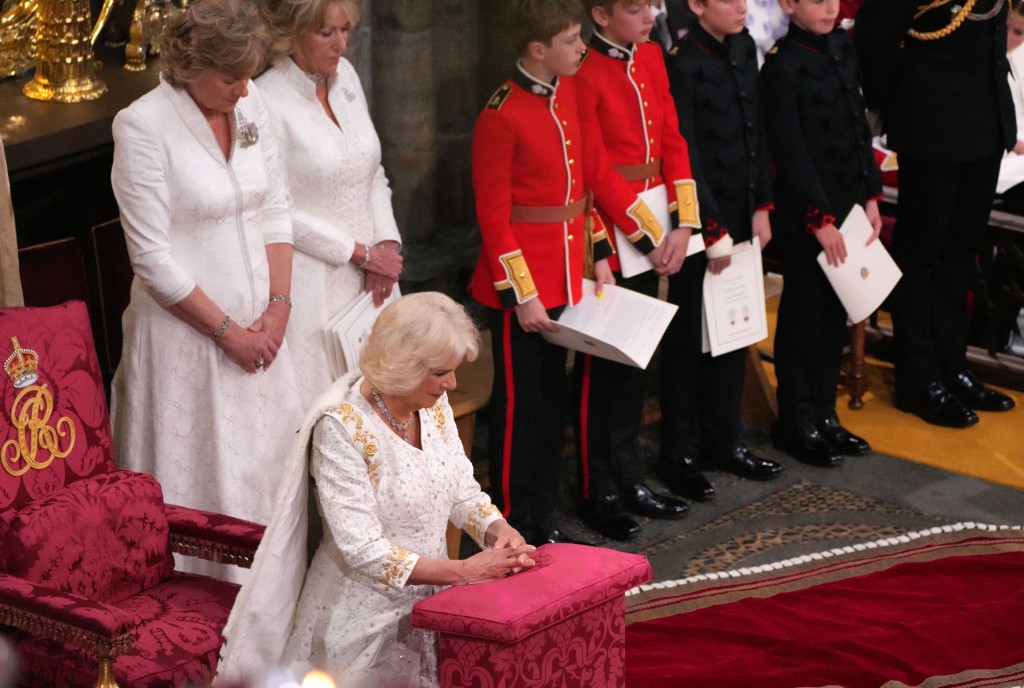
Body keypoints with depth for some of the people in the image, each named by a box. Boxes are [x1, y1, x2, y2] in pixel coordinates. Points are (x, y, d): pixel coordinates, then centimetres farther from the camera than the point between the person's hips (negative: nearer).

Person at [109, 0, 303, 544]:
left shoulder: (249, 105, 3)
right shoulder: (143, 125, -16)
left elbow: (274, 210, 9)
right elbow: (152, 257, -16)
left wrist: (278, 306, -3)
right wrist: (227, 331, -12)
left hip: (257, 325, 6)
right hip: (185, 331, -6)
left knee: (267, 468, 11)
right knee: (198, 480, 3)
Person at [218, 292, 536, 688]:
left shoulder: (434, 404, 0)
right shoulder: (341, 426, -21)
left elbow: (462, 491, 9)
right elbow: (363, 551, -24)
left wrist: (498, 530, -13)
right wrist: (463, 571, -25)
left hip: (426, 605, 6)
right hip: (364, 624, -6)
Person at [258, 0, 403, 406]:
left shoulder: (345, 75, 6)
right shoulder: (269, 102, -15)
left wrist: (386, 243, -1)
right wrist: (361, 253, -10)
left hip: (367, 280, 6)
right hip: (314, 288, -6)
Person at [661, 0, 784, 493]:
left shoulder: (743, 49, 6)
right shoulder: (683, 65, -16)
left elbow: (756, 133, 11)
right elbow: (686, 155, -16)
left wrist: (761, 207, 8)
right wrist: (710, 228, -15)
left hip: (740, 215, 7)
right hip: (701, 218, -7)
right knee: (689, 337, 4)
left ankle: (723, 441, 25)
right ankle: (681, 449, 16)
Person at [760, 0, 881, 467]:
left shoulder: (842, 47, 7)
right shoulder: (782, 66, -15)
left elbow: (858, 124, 13)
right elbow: (790, 152, -16)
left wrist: (870, 196, 9)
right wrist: (820, 218, -15)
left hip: (847, 204, 7)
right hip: (804, 215, -7)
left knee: (836, 312, 12)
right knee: (803, 316, 3)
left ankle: (824, 415, 23)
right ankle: (797, 424, 14)